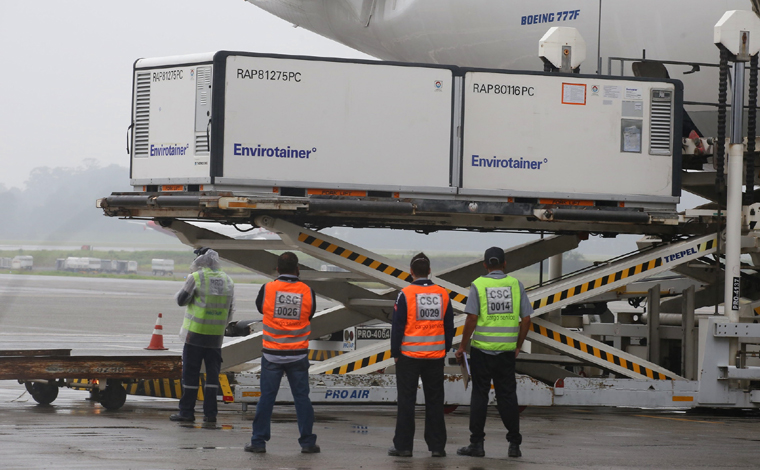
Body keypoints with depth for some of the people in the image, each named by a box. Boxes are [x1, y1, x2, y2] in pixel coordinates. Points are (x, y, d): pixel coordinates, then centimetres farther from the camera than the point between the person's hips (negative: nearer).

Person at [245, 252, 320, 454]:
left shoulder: (267, 289, -8)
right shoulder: (307, 292, -6)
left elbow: (260, 307, 10)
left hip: (272, 354, 0)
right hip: (298, 355, 0)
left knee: (266, 398, 6)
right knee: (302, 398, 8)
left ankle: (258, 441, 7)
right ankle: (307, 441, 9)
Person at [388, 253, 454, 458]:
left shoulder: (406, 294, -9)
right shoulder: (443, 294, 3)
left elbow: (397, 326, -7)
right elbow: (449, 325, 9)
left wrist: (395, 352, 1)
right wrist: (445, 349, 19)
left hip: (409, 356, -3)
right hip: (435, 356, 3)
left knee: (406, 401, 3)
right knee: (434, 402, 9)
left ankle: (403, 445, 3)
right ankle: (437, 446, 10)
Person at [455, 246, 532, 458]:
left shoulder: (478, 285, -5)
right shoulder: (516, 285, 3)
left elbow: (472, 319, -11)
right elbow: (526, 319, 2)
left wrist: (462, 347, -3)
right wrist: (518, 346, 13)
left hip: (482, 349, -2)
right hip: (506, 351, 2)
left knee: (480, 395, 5)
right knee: (507, 395, 8)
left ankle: (477, 443, 4)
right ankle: (514, 444, 7)